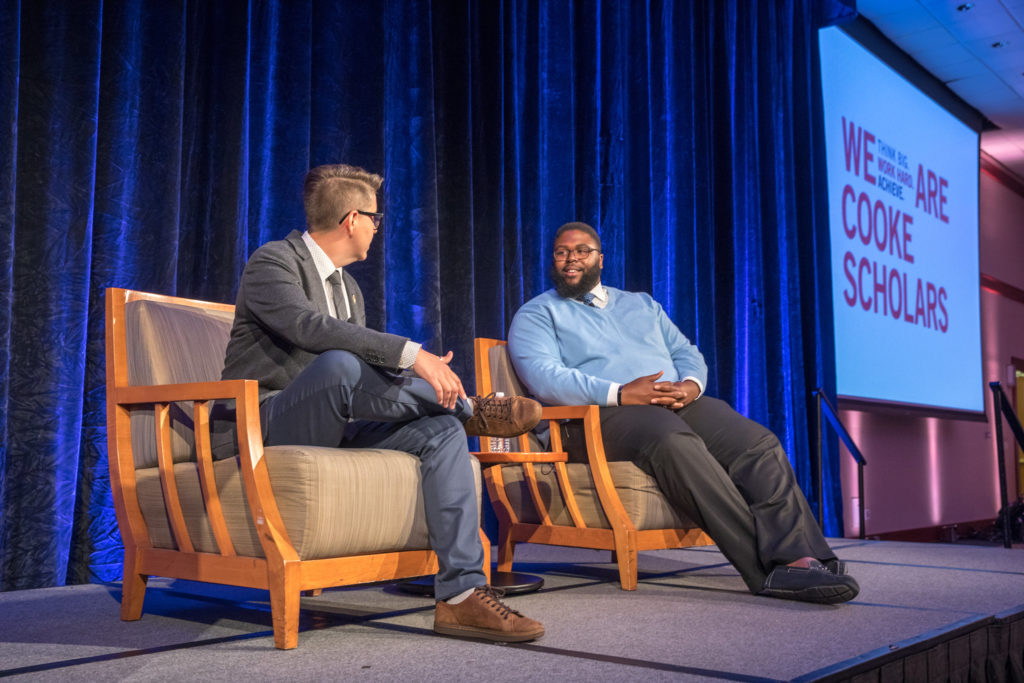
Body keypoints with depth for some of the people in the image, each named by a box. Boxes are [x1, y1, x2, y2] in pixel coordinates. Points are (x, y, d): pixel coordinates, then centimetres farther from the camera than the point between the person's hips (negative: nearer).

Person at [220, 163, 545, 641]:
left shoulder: (348, 287, 19)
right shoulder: (272, 262, -7)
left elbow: (367, 382, 19)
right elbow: (311, 327, -27)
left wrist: (424, 373, -1)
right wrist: (411, 354, -31)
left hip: (332, 430, 7)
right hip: (268, 427, -7)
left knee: (440, 430, -16)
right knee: (339, 364, -37)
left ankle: (461, 593, -22)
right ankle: (468, 408, -14)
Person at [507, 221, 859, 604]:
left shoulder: (642, 304, 31)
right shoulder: (537, 314, 13)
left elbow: (686, 352, 23)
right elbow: (543, 377, -6)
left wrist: (691, 384, -4)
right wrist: (620, 393, -18)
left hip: (678, 403, 6)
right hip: (602, 415, -6)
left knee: (758, 443, -21)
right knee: (675, 444, -37)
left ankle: (800, 557, -34)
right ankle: (766, 566, -39)